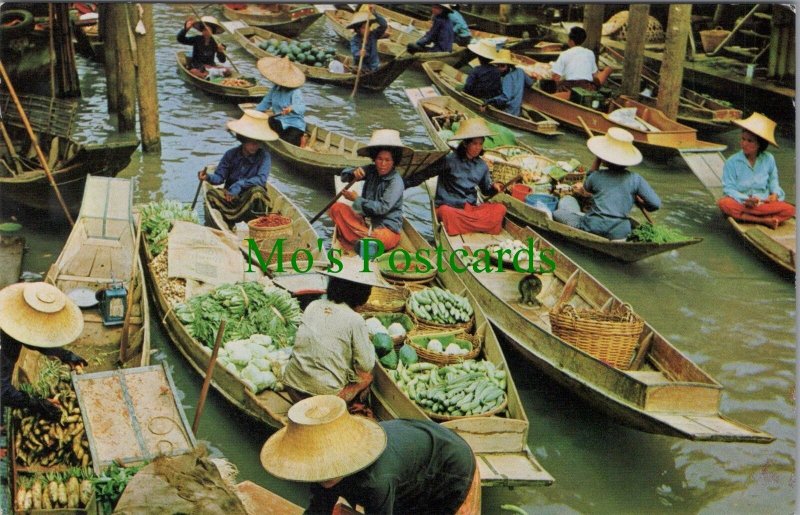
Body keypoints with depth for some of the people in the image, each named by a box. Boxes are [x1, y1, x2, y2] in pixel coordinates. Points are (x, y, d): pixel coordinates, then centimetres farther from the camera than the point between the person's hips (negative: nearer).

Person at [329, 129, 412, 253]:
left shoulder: (396, 181, -16)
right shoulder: (371, 171, 2)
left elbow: (382, 208, -22)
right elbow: (344, 175, 5)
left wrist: (357, 199, -15)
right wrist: (354, 173, -20)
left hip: (387, 228, -6)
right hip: (365, 221, 6)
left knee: (382, 238, -41)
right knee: (336, 208, -11)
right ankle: (366, 236, -20)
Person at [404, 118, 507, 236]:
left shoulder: (482, 166, 12)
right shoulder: (449, 160, -4)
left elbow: (486, 190, 24)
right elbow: (424, 174, -6)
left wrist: (494, 187, 1)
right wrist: (403, 184, -16)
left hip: (472, 208, 5)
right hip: (449, 207, -5)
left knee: (500, 209, -22)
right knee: (447, 213, -42)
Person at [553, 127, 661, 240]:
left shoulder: (595, 176, 4)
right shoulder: (635, 179, 3)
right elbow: (655, 204, 2)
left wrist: (581, 189, 53)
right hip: (618, 233, -2)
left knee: (567, 200, 21)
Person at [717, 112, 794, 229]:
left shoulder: (768, 159, 3)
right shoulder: (732, 162, -6)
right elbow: (728, 188, -8)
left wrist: (775, 193, -1)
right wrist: (745, 200, -23)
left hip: (764, 203, 2)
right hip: (741, 203, -2)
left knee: (789, 210, -24)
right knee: (724, 203, -36)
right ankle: (764, 220, -27)